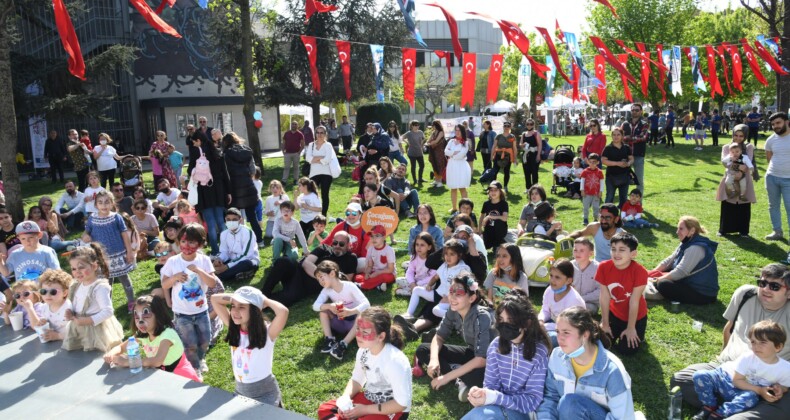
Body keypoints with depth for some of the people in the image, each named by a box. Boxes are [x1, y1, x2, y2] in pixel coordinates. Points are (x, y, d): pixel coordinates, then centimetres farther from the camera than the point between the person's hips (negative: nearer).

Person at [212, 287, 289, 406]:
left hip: (265, 395, -5)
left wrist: (264, 300, -24)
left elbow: (283, 311, -41)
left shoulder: (266, 333, -22)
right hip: (240, 392, 5)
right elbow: (214, 299, -3)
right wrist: (235, 298, -14)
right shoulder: (234, 330, -6)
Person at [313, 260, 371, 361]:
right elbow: (315, 306, -20)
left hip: (353, 323, -4)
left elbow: (366, 304, -28)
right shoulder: (326, 290, -7)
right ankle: (329, 339, -22)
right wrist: (329, 306, -38)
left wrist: (350, 312, -44)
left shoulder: (349, 286, -19)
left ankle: (343, 344, -40)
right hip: (339, 323, 4)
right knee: (323, 310, -15)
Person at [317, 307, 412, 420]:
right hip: (369, 398, 8)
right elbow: (356, 380, 8)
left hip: (393, 410, -7)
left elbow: (401, 403, -24)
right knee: (325, 409, -2)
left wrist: (365, 409, -21)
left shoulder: (395, 361, -29)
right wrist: (345, 398, -13)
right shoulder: (364, 350, -8)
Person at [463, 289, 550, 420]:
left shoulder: (539, 353, -15)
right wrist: (482, 393, -21)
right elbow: (490, 384, 4)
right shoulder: (496, 345, -1)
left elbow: (532, 401, -15)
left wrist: (495, 398, -28)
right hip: (499, 405, 4)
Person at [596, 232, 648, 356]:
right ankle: (618, 330, 29)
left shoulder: (639, 271, -30)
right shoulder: (604, 267, -21)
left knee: (627, 350, -2)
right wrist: (605, 323, -9)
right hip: (614, 313, 3)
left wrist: (631, 328, -15)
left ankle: (638, 332, 28)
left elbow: (634, 302, -23)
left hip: (635, 316, -3)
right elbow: (605, 297, -15)